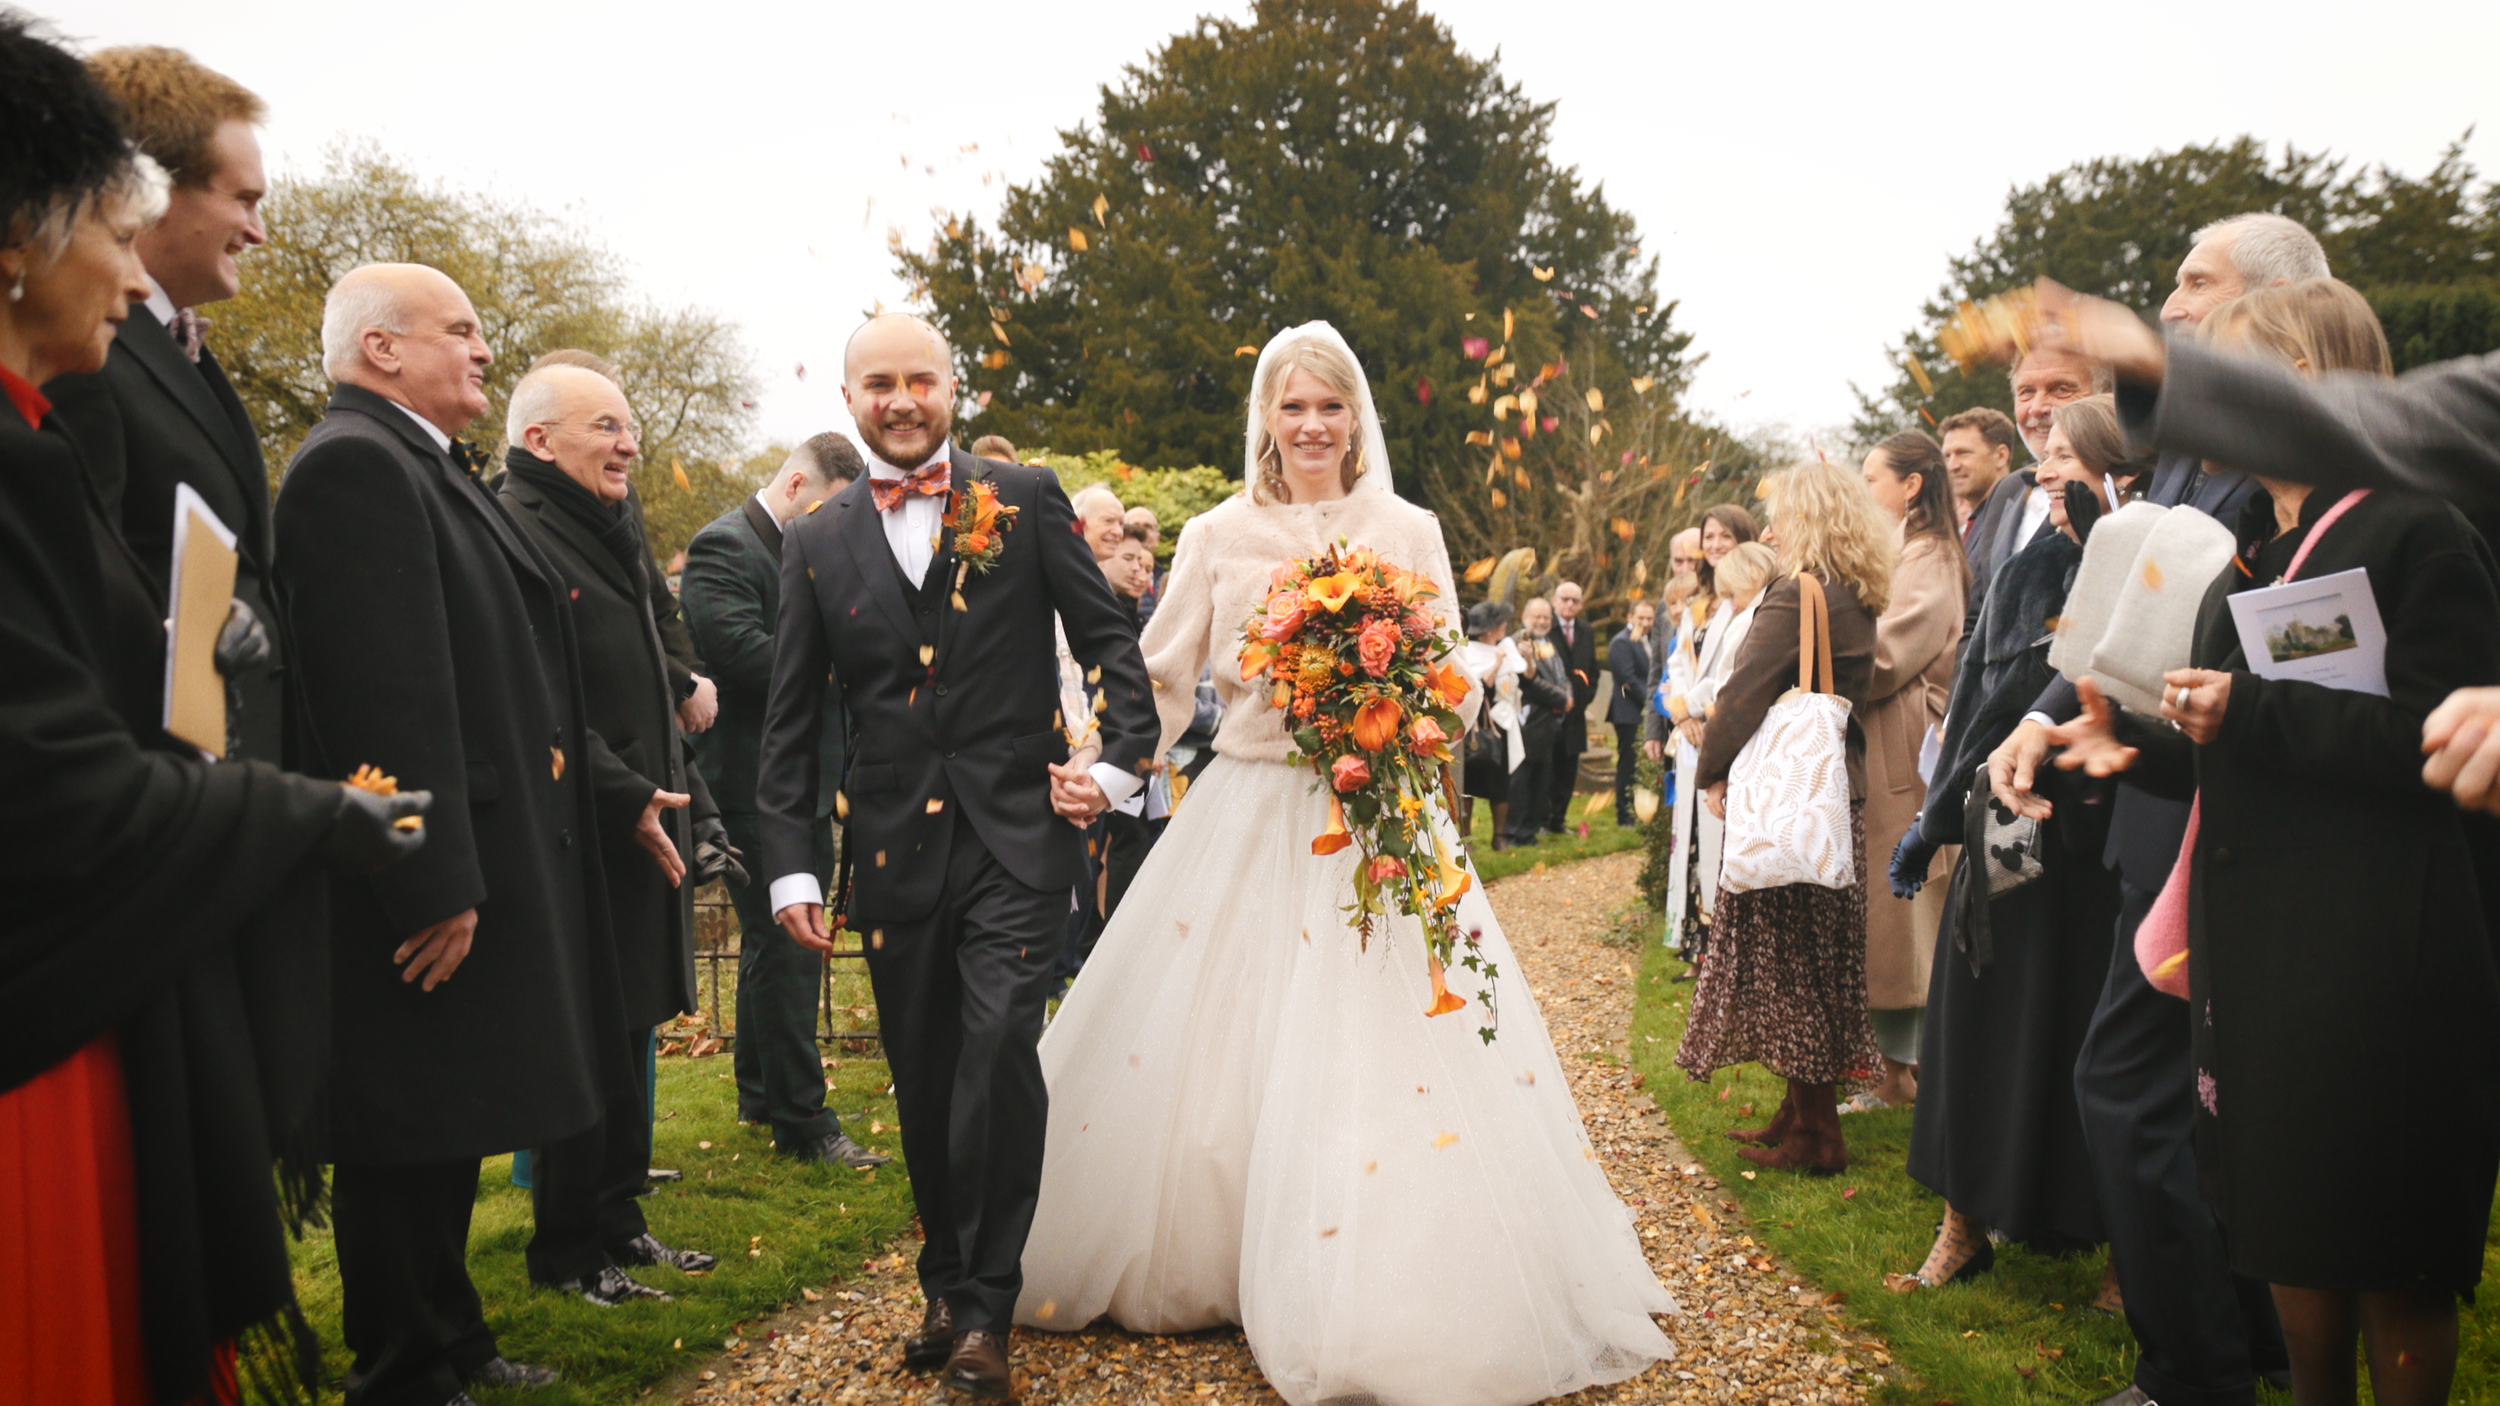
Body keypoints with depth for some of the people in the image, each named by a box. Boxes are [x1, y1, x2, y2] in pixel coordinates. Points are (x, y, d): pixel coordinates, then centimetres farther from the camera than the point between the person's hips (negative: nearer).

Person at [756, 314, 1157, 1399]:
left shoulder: (1026, 498, 3)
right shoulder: (817, 542, 9)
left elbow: (1109, 638, 6)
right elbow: (789, 723, 9)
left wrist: (1117, 759, -8)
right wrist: (790, 867, 3)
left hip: (1015, 834, -3)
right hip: (894, 850, 3)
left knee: (1000, 1050, -14)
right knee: (922, 1082, 10)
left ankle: (984, 1309, 0)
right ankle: (945, 1285, 28)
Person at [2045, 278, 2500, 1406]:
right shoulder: (2250, 563, 16)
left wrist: (2248, 710, -22)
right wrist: (2136, 746, 4)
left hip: (2373, 952, -8)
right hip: (2255, 941, 8)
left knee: (2393, 1261, 4)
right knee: (2288, 1226, 16)